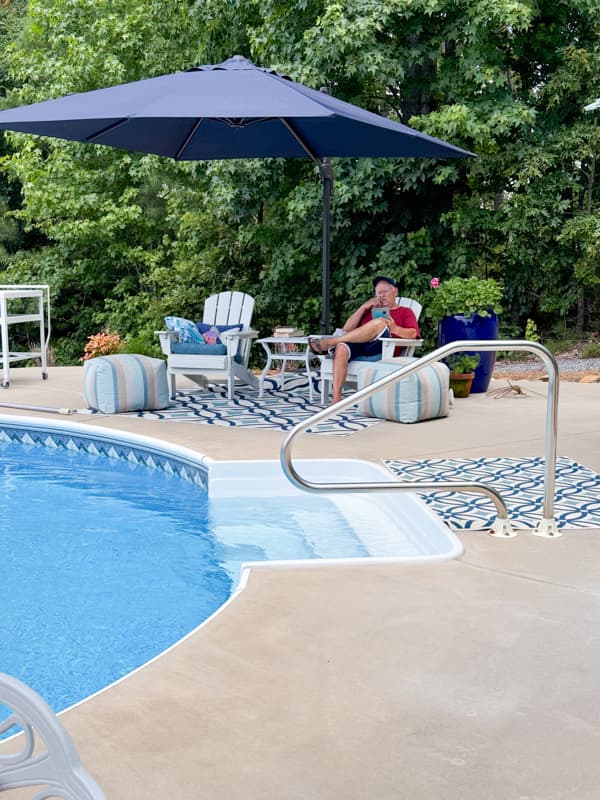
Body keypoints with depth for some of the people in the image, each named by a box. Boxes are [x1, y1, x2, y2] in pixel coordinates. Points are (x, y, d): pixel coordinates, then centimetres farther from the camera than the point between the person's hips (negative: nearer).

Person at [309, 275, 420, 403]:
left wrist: (394, 328, -14)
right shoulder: (370, 310, 36)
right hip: (358, 345, 3)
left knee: (380, 323, -35)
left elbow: (413, 334, 6)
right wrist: (364, 307, 15)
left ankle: (328, 342, -31)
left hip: (382, 348, -3)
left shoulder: (405, 312, 27)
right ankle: (336, 399, -42)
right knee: (342, 348, -34)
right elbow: (347, 329, 22)